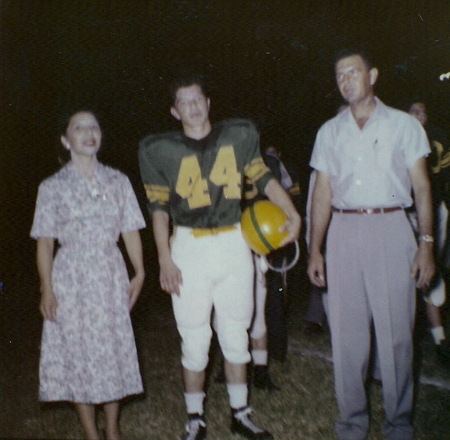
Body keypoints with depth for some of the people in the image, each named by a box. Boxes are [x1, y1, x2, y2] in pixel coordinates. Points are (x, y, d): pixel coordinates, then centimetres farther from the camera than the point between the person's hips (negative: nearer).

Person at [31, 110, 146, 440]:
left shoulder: (118, 181, 5)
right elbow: (45, 242, -1)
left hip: (110, 277, 2)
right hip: (71, 279, -1)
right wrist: (46, 289, -8)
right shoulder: (53, 187, 0)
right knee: (77, 353, 3)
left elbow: (130, 231, 5)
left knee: (113, 349, 7)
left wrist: (139, 273, -5)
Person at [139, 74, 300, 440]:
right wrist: (165, 260, -6)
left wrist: (292, 214, -4)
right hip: (189, 248, -2)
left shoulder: (238, 136, 3)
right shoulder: (161, 150, -1)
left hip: (234, 244, 2)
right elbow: (159, 208, 0)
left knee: (236, 336, 11)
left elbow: (264, 178, 8)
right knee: (194, 341, 4)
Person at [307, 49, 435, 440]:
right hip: (344, 233, 2)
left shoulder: (404, 125, 7)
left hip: (391, 229, -2)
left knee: (396, 331, 0)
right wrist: (314, 250, 7)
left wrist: (426, 243, -5)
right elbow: (322, 193, 12)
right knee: (347, 332, 4)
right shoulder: (330, 132, 13)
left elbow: (421, 187, 5)